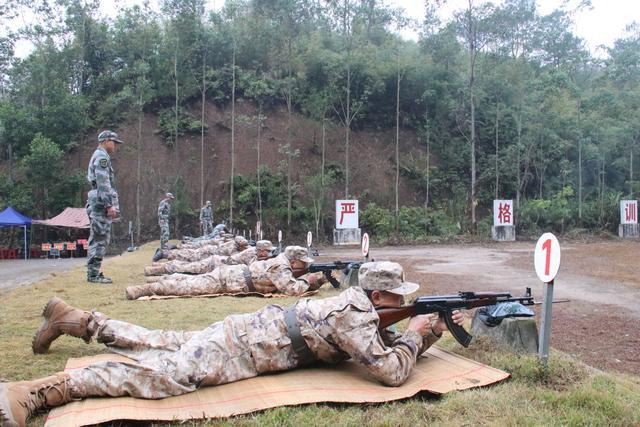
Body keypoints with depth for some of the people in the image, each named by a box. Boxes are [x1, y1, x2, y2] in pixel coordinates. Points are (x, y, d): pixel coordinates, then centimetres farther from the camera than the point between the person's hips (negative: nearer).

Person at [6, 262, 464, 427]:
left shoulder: (360, 304, 9)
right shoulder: (353, 315, -20)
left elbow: (391, 347, 19)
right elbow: (393, 371, -25)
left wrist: (436, 328, 6)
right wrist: (414, 332, -8)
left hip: (251, 330, 8)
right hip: (247, 341, -8)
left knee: (163, 345, 15)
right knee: (171, 373, -21)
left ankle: (77, 319, 27)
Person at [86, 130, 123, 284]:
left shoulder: (97, 156, 23)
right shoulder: (102, 156, -10)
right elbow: (103, 184, -19)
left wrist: (112, 205, 23)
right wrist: (110, 205, -22)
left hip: (98, 204, 11)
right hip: (101, 204, -11)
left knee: (97, 240, 11)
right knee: (100, 240, -9)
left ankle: (93, 273, 14)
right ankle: (94, 274, -7)